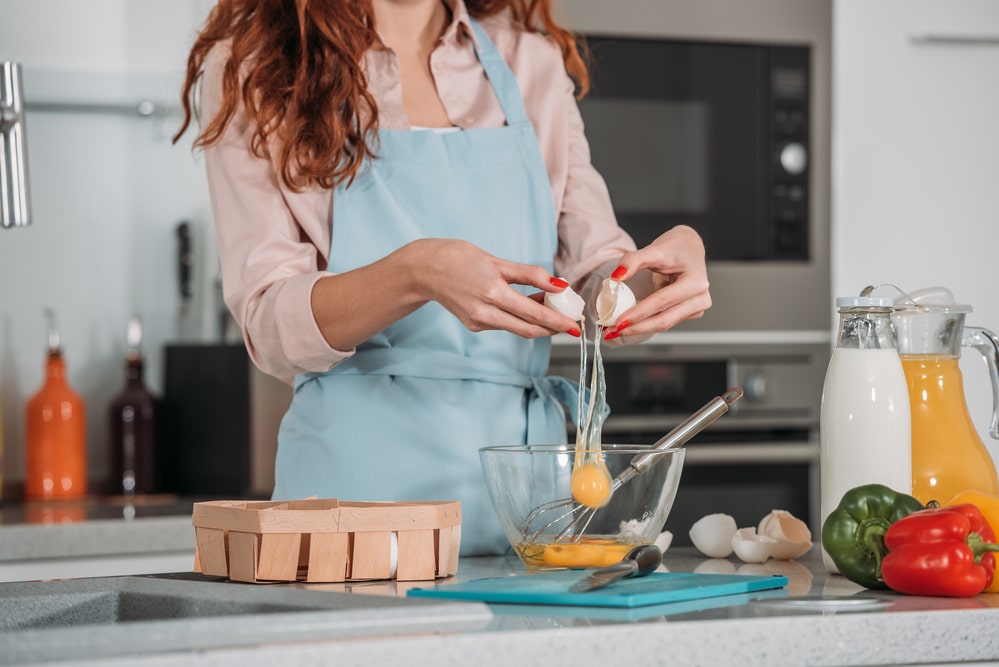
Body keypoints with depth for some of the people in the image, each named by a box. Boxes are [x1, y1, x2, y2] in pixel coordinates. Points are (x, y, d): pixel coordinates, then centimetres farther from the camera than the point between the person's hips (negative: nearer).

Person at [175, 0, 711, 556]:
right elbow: (270, 326, -8)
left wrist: (674, 255, -13)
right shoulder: (253, 70, 2)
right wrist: (416, 275, -26)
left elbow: (600, 279, 10)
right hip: (361, 464, -3)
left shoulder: (532, 62, 14)